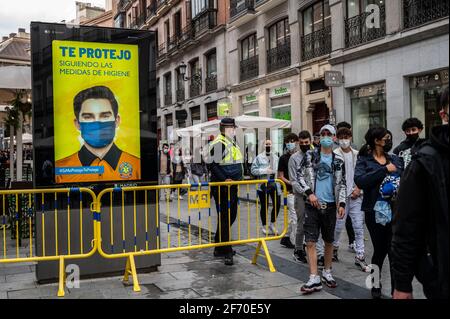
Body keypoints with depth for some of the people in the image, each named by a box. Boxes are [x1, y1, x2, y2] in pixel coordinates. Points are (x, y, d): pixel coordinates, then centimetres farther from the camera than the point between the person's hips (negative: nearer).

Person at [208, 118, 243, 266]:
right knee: (224, 218, -5)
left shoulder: (233, 144, 18)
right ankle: (226, 252, 1)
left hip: (232, 186, 10)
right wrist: (224, 180, -23)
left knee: (231, 216, 16)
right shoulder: (218, 143, -14)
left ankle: (219, 247, 28)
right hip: (221, 187, -10)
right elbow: (212, 165, -21)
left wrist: (239, 179, 19)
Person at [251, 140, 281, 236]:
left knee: (277, 204, 3)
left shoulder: (276, 158, 8)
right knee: (264, 206, 6)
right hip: (263, 185, -3)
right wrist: (265, 171, -14)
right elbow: (253, 170, -6)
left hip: (274, 184, 3)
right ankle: (265, 226, 22)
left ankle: (272, 224, 24)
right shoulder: (259, 157, -1)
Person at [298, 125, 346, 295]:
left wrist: (342, 203, -3)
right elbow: (301, 176, 0)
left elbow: (342, 184, 8)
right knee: (310, 241, -7)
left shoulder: (338, 160, 6)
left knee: (329, 241, 11)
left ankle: (327, 273, 27)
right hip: (312, 204, -2)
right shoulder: (310, 155, 2)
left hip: (330, 205, 2)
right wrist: (309, 193, -13)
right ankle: (314, 279, -4)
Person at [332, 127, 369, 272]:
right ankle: (334, 248, 30)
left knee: (359, 226, 1)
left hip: (356, 195, 4)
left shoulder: (357, 154, 9)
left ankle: (360, 256, 7)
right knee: (338, 225, 5)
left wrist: (358, 188, 0)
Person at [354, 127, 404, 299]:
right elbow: (360, 180, -16)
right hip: (375, 211, -2)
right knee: (380, 249, 7)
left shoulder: (396, 160, 12)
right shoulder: (364, 161, 1)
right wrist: (384, 170, -16)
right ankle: (376, 283, 30)